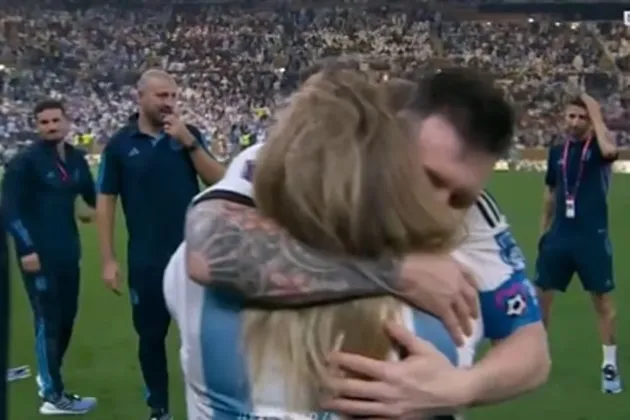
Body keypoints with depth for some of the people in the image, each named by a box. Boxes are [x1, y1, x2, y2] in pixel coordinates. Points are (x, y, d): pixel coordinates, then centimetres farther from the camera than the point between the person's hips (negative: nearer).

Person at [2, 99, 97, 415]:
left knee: (66, 316, 14)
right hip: (38, 253, -6)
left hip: (67, 251, 6)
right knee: (48, 321, -2)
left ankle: (47, 377, 32)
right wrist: (26, 249, -18)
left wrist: (96, 208, -9)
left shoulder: (76, 159, 7)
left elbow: (91, 195, 13)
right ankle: (53, 396, 7)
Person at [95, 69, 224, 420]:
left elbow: (218, 181, -4)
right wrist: (108, 259, -4)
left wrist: (188, 142, -15)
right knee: (151, 335, 10)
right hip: (147, 261, -1)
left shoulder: (189, 134, 3)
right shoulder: (120, 144, -1)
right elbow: (105, 202, 0)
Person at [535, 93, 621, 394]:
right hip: (560, 234, 4)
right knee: (542, 294, 7)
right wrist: (544, 228, 17)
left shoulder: (597, 148, -5)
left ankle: (610, 365, 15)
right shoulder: (557, 151, 8)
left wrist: (596, 115, -21)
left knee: (603, 300, 3)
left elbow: (610, 150, -32)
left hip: (592, 236, -4)